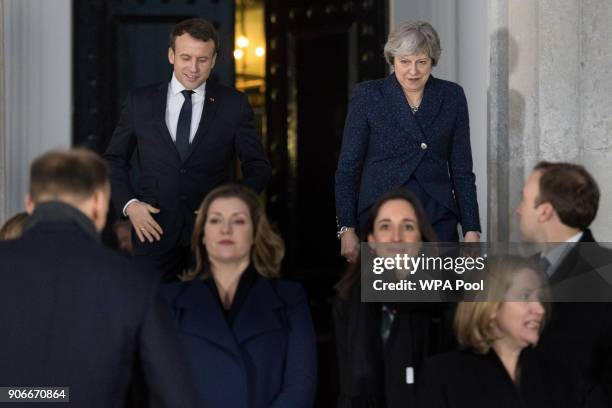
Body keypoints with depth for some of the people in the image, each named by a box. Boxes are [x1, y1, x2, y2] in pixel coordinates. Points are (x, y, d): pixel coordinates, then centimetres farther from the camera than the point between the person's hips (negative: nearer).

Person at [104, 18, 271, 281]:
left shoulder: (234, 104, 2)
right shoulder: (140, 101, 5)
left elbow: (257, 167, 6)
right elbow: (114, 160, 12)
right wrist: (129, 204, -4)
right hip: (154, 230, 0)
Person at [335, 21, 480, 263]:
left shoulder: (452, 97, 7)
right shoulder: (367, 96, 2)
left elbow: (461, 169, 10)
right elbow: (348, 168, 3)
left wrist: (471, 230, 3)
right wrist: (347, 229, -3)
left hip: (438, 220, 2)